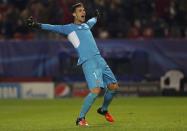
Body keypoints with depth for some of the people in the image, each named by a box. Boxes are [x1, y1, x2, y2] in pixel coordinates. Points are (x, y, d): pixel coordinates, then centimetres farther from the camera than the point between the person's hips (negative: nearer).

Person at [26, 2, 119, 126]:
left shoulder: (86, 25, 26)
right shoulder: (69, 28, 7)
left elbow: (92, 21, 49)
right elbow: (54, 28, -6)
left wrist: (96, 17, 70)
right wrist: (37, 25, -20)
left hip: (99, 59, 7)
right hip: (88, 62, -7)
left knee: (113, 86, 8)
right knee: (96, 90, -20)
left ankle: (104, 109, 34)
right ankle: (81, 118, -7)